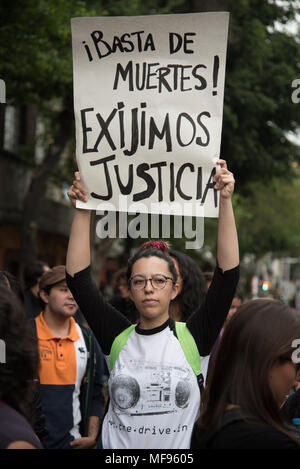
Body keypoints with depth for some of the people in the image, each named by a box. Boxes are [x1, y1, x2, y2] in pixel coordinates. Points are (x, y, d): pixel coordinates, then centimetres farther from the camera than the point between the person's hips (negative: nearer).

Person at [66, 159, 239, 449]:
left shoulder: (192, 337, -2)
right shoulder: (118, 338, 1)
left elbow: (228, 274, -7)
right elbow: (78, 279, -3)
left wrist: (225, 201, -13)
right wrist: (82, 211, -9)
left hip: (181, 448, -1)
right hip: (118, 448, 1)